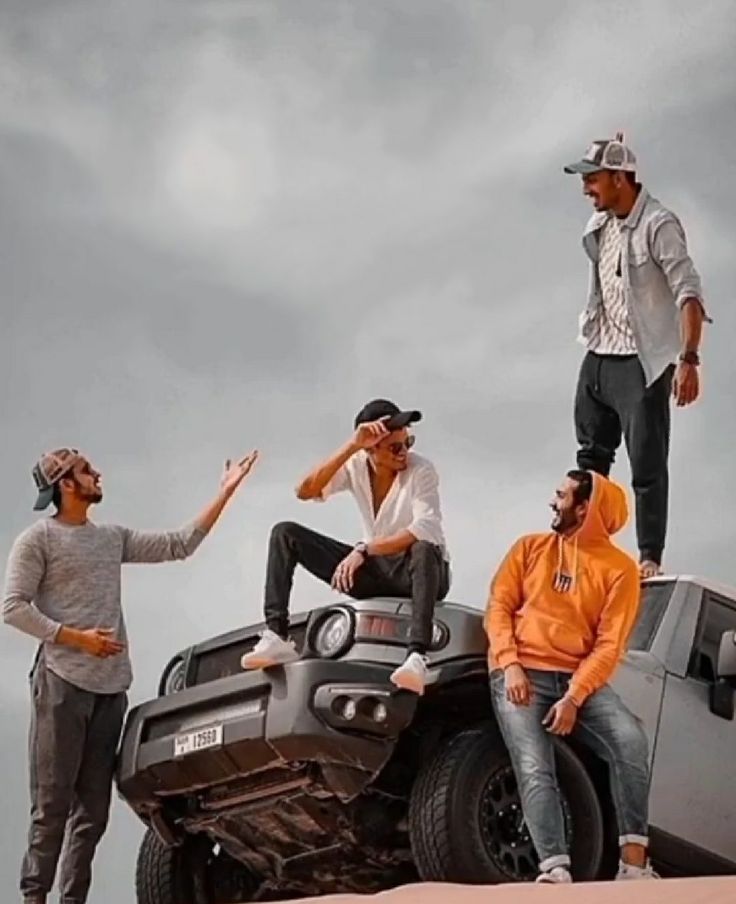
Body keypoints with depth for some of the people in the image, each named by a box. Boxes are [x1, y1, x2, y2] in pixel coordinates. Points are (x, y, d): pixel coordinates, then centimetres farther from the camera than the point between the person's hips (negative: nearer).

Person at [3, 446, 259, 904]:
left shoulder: (114, 538, 18)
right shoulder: (38, 540, 0)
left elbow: (180, 545, 17)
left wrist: (225, 492, 13)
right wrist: (75, 638, -13)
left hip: (111, 686, 6)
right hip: (63, 681, -6)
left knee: (94, 805, 4)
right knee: (53, 801, -7)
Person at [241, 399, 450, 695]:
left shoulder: (421, 471, -15)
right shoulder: (356, 466, -3)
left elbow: (426, 529, -31)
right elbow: (305, 491, -19)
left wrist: (364, 550, -37)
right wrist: (352, 446, -27)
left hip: (417, 572, -5)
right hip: (375, 571, 5)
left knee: (425, 549, -43)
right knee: (285, 533, -7)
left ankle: (417, 656, -54)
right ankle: (277, 637, -20)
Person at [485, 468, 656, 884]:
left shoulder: (619, 568, 3)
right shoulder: (531, 547, 13)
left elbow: (609, 644, -4)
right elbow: (499, 605, 7)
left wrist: (574, 697, -17)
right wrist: (510, 665, -9)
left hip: (578, 677, -1)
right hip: (522, 674, 1)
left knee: (631, 739, -28)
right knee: (535, 770, -23)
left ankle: (634, 863, -29)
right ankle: (556, 872, -35)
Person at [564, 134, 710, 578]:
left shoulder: (657, 225, -16)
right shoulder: (601, 225, 9)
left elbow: (689, 293, -20)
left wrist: (689, 359, -29)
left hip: (641, 363, -8)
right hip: (598, 358, 8)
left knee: (647, 466, -5)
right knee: (591, 458, 16)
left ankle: (650, 558, 1)